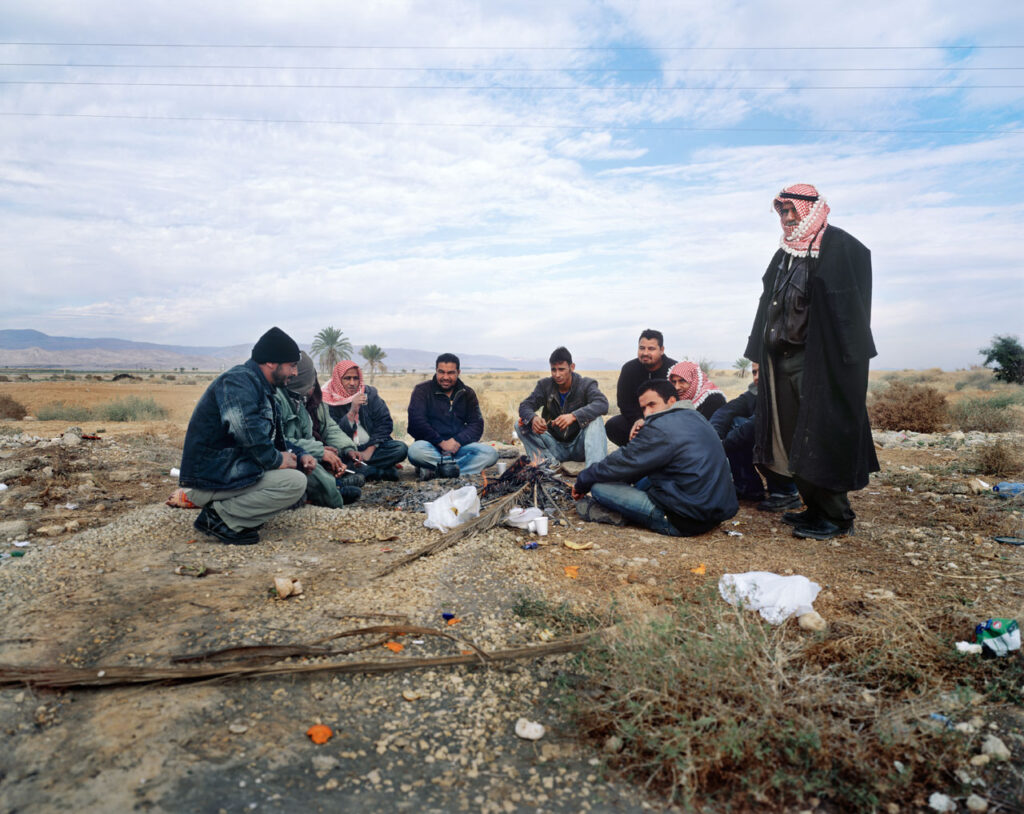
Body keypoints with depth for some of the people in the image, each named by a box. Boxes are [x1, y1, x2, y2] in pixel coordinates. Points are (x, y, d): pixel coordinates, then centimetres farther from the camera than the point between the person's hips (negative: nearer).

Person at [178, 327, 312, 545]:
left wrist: (299, 455, 5)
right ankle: (219, 517, -11)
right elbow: (248, 432, -29)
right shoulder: (238, 380, -14)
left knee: (298, 470, 12)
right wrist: (276, 459, -17)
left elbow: (274, 439, 22)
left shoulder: (261, 388, 18)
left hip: (229, 469, 10)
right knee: (295, 482, -21)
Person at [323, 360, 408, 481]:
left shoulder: (369, 393, 6)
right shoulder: (328, 401, -3)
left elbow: (385, 422, 1)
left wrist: (370, 449, -10)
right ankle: (383, 471, -26)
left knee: (401, 448, -24)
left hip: (372, 447, 2)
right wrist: (352, 411, -22)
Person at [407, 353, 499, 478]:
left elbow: (477, 424, 5)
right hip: (432, 446, -3)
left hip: (459, 446, 3)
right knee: (416, 450, -37)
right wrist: (441, 442, -17)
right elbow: (417, 422, -9)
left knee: (491, 454, -24)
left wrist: (458, 440, -14)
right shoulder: (422, 390, 3)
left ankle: (434, 470, -29)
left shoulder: (467, 393, 13)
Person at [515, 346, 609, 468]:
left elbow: (602, 404, -26)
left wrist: (573, 416, -43)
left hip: (578, 447, -2)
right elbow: (524, 405, -7)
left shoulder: (586, 384, -7)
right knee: (521, 426, -14)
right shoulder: (545, 385, 2)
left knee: (596, 420, -29)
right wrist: (533, 418, -33)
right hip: (555, 446, 3)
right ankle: (551, 462, -30)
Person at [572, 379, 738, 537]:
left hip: (687, 522, -10)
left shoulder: (662, 428, -15)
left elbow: (623, 464, -9)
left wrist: (583, 481, 4)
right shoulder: (695, 417, 13)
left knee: (599, 487, -12)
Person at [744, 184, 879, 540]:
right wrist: (761, 357, 15)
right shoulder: (784, 254, 19)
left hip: (820, 360, -7)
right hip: (782, 357, 7)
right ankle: (816, 508, 19)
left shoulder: (843, 247, -3)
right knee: (793, 438, 8)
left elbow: (852, 309, -10)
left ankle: (837, 517, 4)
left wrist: (846, 359, -17)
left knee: (820, 437, -7)